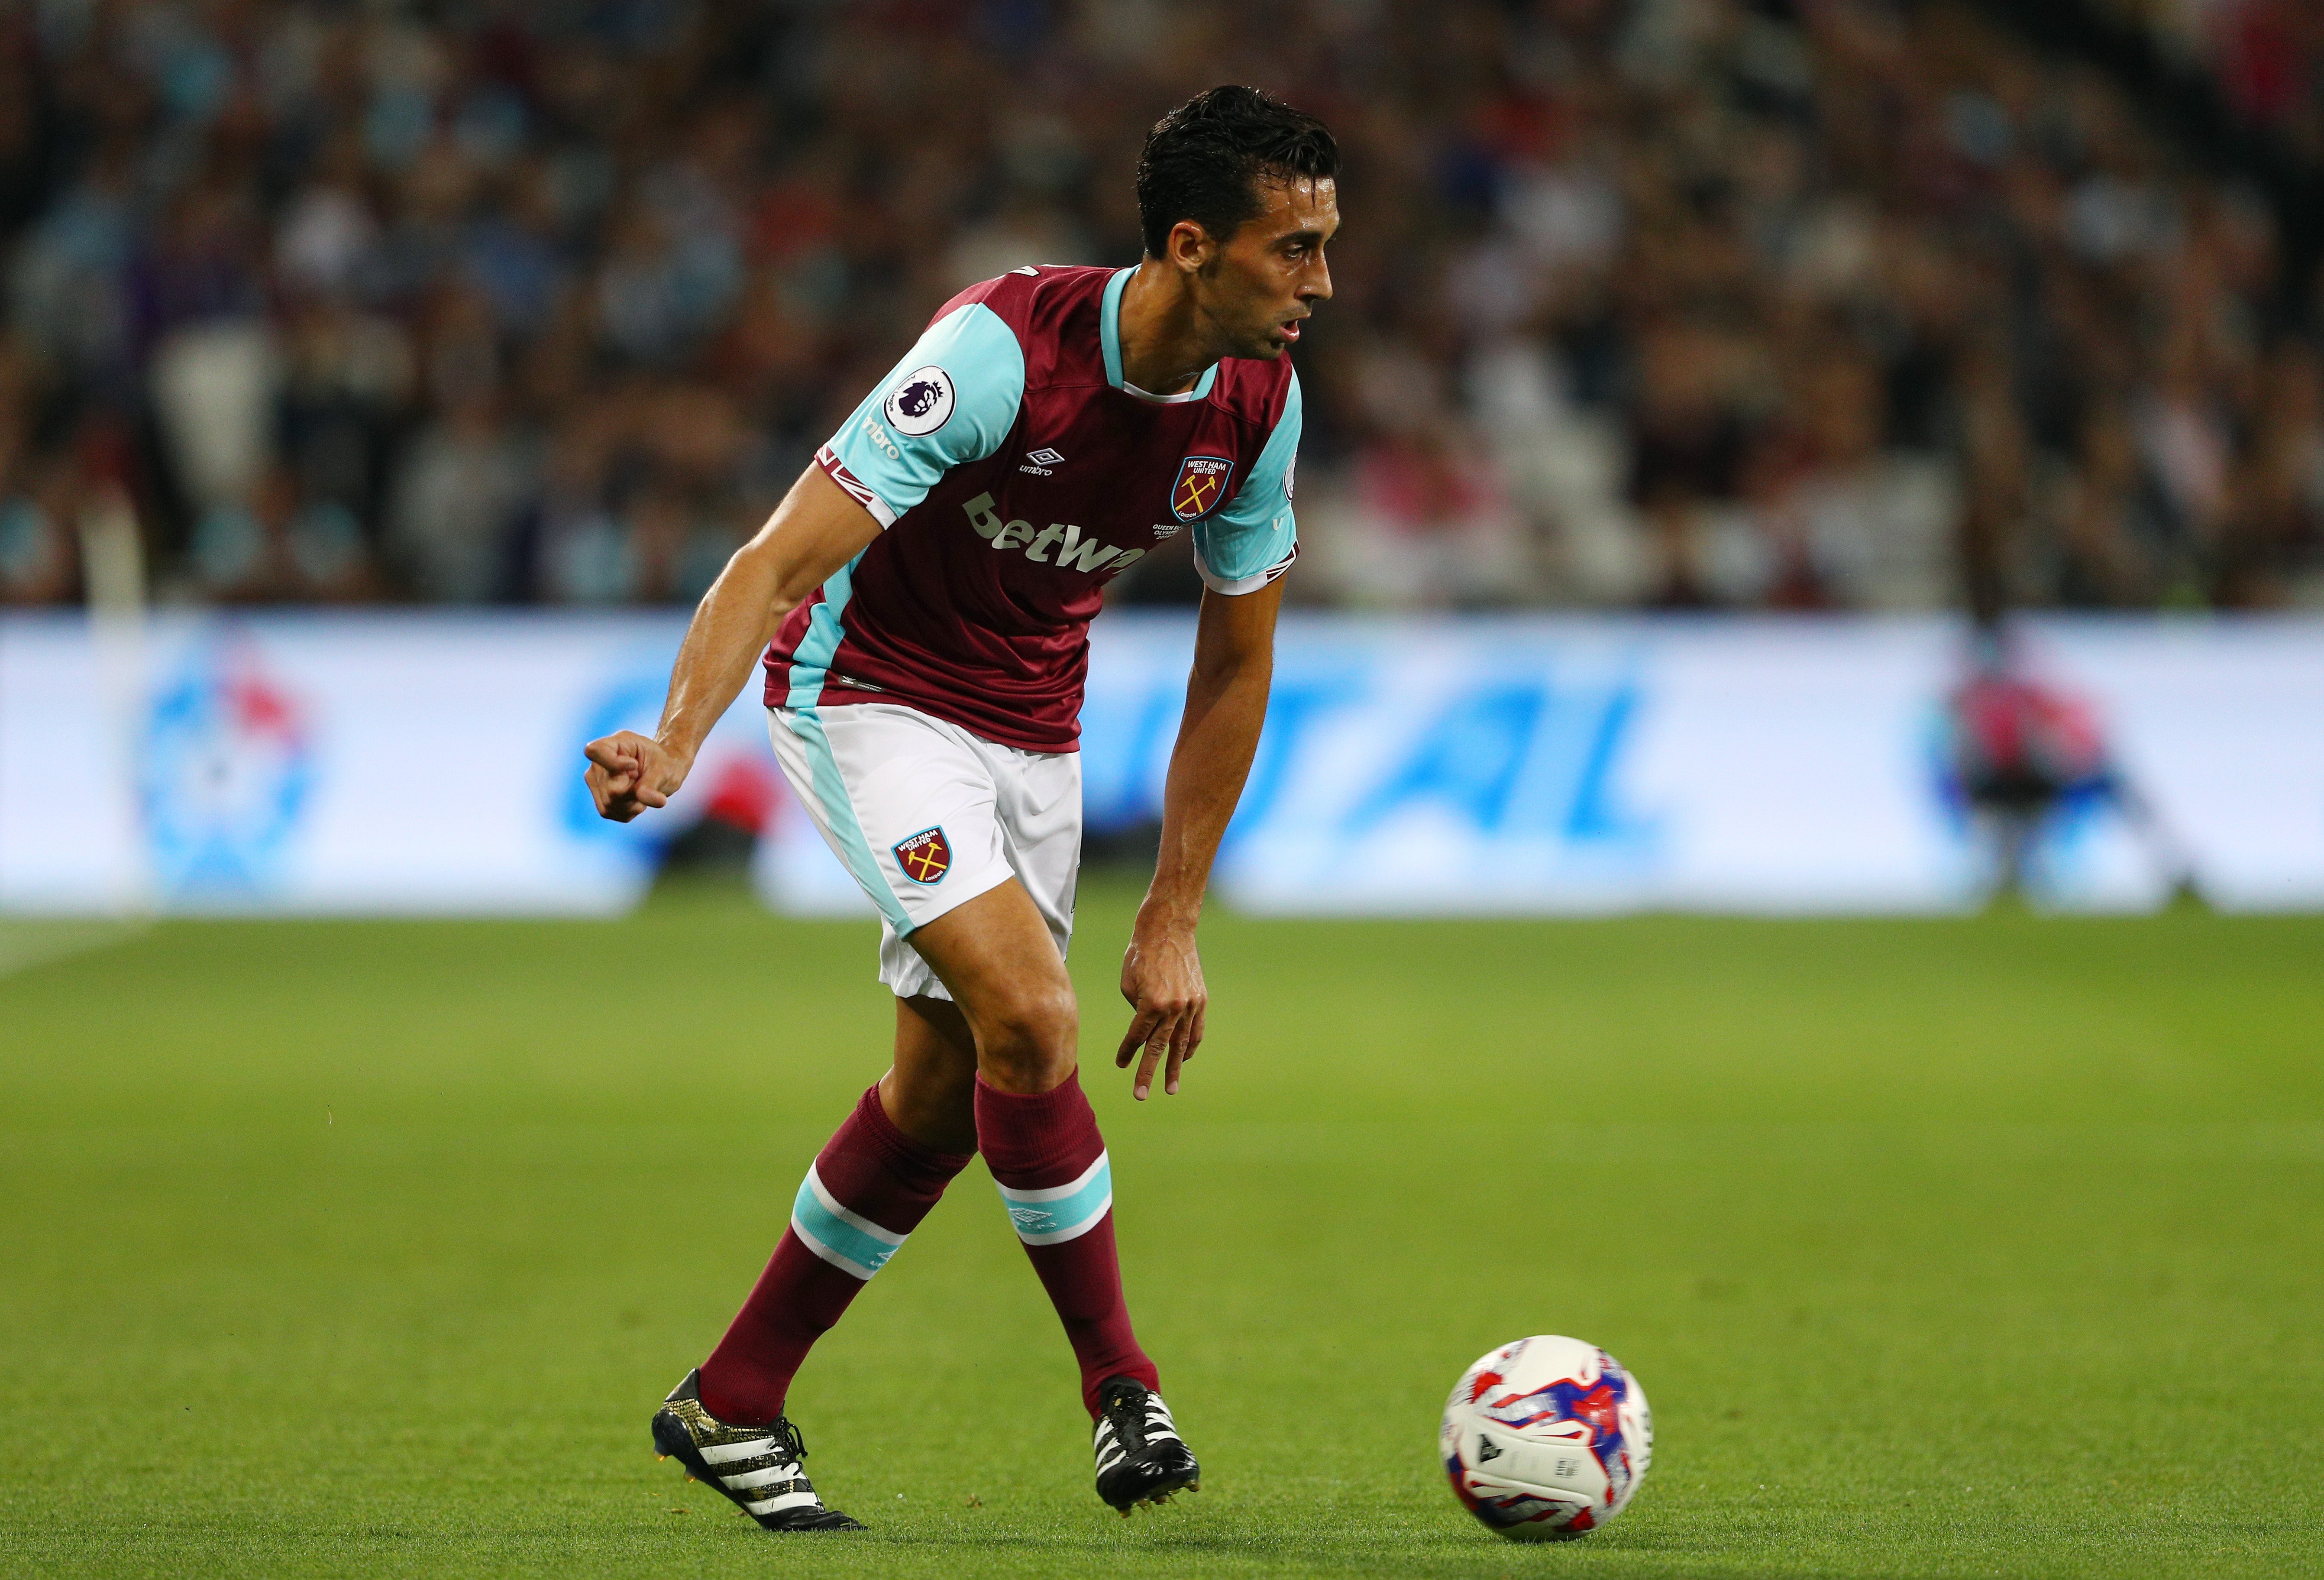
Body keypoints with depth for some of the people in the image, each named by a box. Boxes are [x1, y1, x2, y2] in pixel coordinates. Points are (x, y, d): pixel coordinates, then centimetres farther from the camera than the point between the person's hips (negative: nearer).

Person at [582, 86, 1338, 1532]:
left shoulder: (1260, 404, -10)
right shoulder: (1006, 348, -30)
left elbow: (1234, 667, 2)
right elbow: (784, 559, -32)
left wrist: (1174, 921, 1)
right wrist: (677, 744, -47)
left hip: (1034, 729, 7)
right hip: (870, 691, -7)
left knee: (944, 1097, 7)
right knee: (1030, 1015, -23)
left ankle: (731, 1406, 21)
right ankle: (1119, 1383, -8)